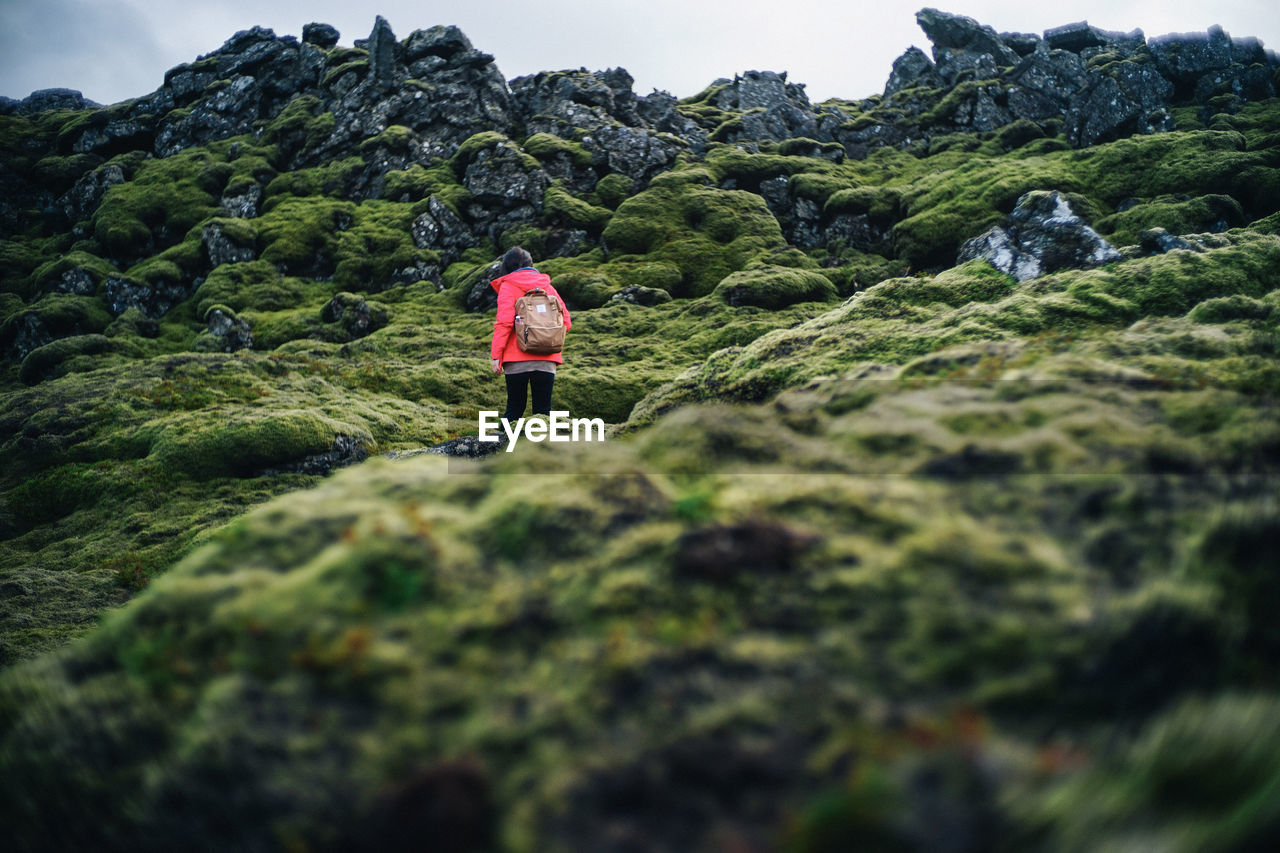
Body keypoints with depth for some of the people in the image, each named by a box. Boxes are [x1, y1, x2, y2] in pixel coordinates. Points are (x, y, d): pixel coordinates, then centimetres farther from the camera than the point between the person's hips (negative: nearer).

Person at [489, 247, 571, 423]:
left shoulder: (508, 286, 2)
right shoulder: (547, 285, 14)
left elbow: (504, 322, -10)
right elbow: (565, 321, 10)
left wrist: (496, 355, -8)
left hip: (517, 358, -3)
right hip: (546, 360, 3)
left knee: (514, 409, 4)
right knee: (543, 410, 5)